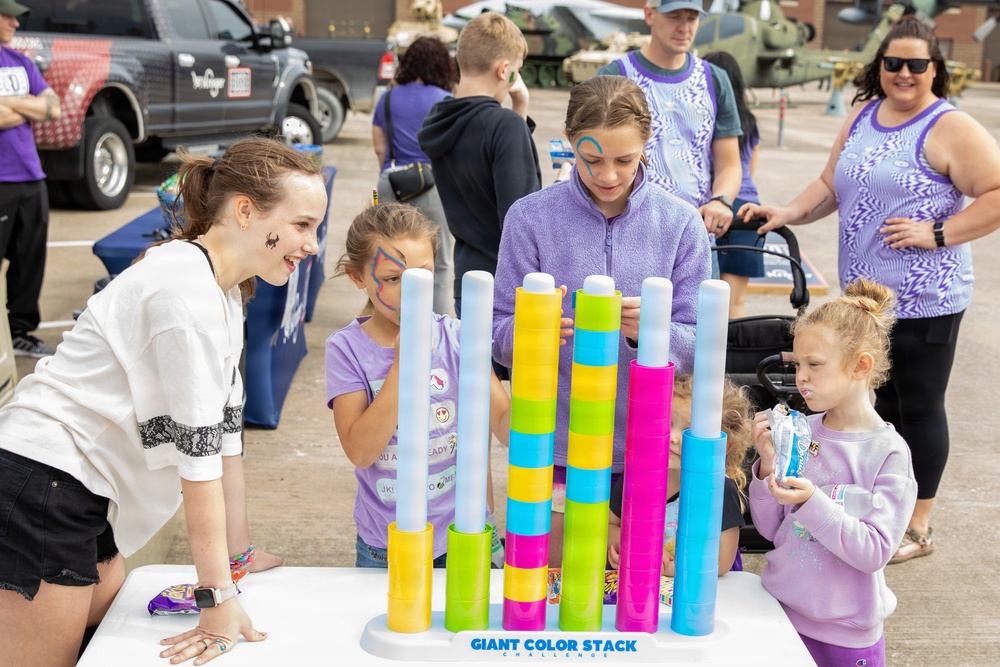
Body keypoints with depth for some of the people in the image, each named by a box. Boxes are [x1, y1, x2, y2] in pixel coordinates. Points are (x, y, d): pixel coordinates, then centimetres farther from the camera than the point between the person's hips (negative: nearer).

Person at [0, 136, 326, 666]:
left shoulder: (226, 292, 9)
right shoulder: (186, 290, -22)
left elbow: (225, 427, 11)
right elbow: (198, 449, -23)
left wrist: (241, 552, 13)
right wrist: (218, 601, -20)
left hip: (83, 494, 10)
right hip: (43, 485, -10)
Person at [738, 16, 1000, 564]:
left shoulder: (952, 129, -10)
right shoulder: (862, 116, 12)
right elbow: (831, 186, 17)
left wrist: (937, 234, -19)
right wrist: (788, 213, 1)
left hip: (923, 302, -7)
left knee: (918, 408, 4)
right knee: (884, 404, 17)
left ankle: (917, 526, 17)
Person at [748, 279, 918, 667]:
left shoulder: (887, 452, -14)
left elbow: (874, 552, -19)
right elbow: (769, 528, 1)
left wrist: (811, 503, -29)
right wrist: (768, 465, -14)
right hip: (779, 611, 3)